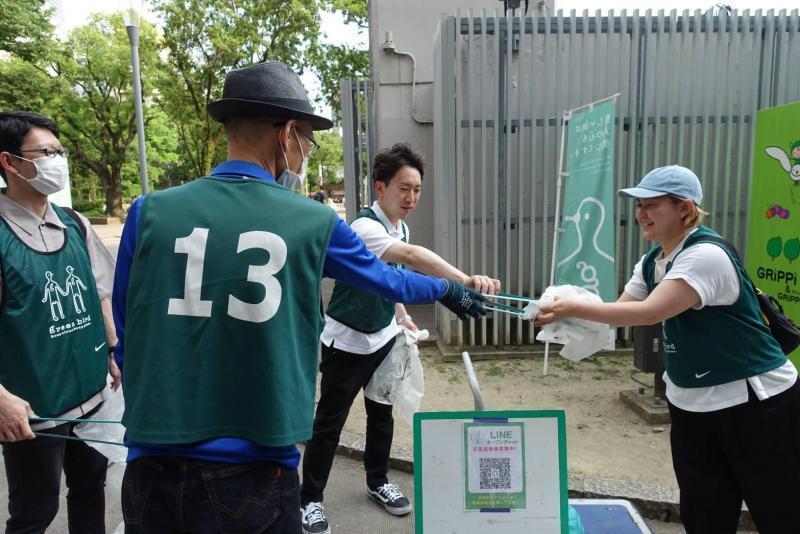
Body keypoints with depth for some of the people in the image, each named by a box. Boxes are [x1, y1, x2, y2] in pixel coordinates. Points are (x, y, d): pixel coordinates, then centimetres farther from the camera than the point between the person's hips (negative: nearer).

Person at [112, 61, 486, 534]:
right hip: (253, 475, -2)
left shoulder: (150, 212, -2)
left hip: (152, 470, 3)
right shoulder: (313, 221, -5)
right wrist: (450, 290, 32)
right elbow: (388, 280, 12)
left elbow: (127, 342, 7)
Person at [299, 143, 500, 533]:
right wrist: (465, 280, -58)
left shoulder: (401, 227, 3)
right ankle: (310, 500, 21)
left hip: (384, 337, 8)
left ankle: (377, 482, 36)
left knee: (382, 415, 17)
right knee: (328, 423, 4)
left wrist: (402, 316, 7)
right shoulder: (365, 227, -26)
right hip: (347, 341, -7)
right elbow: (411, 257, -46)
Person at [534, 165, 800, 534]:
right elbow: (621, 309, 1)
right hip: (691, 406, 8)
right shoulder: (651, 262, 3)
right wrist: (567, 315, -16)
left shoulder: (706, 255, -25)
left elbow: (649, 313, -35)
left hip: (754, 403, -7)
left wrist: (574, 308, -34)